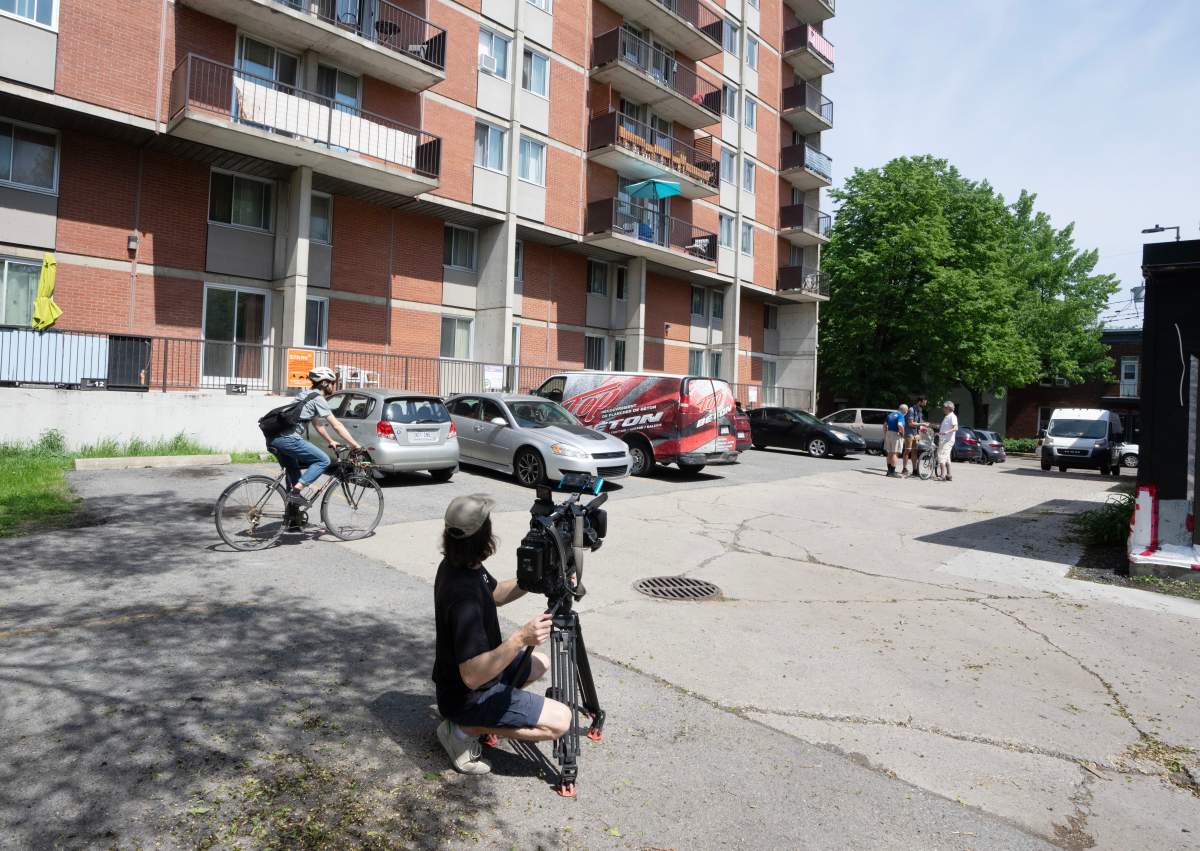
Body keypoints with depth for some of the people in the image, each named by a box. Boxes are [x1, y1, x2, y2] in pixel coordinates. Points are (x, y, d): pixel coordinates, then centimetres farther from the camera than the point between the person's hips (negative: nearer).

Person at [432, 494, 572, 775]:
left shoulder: (455, 565, -6)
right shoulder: (464, 596, -35)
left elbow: (496, 593, 12)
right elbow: (472, 675, -36)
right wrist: (521, 638, -43)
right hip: (468, 696, -9)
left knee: (540, 663, 26)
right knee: (559, 720, -12)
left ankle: (475, 719, 16)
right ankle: (466, 729, -3)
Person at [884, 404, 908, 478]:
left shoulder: (890, 415, 15)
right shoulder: (900, 416, -11)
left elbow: (885, 426, 17)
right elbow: (900, 425, -27)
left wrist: (885, 435, 21)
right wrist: (903, 433, -13)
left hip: (888, 433, 8)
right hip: (896, 435, -7)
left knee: (890, 453, 14)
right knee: (894, 454, -4)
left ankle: (889, 471, 20)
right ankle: (892, 472, -3)